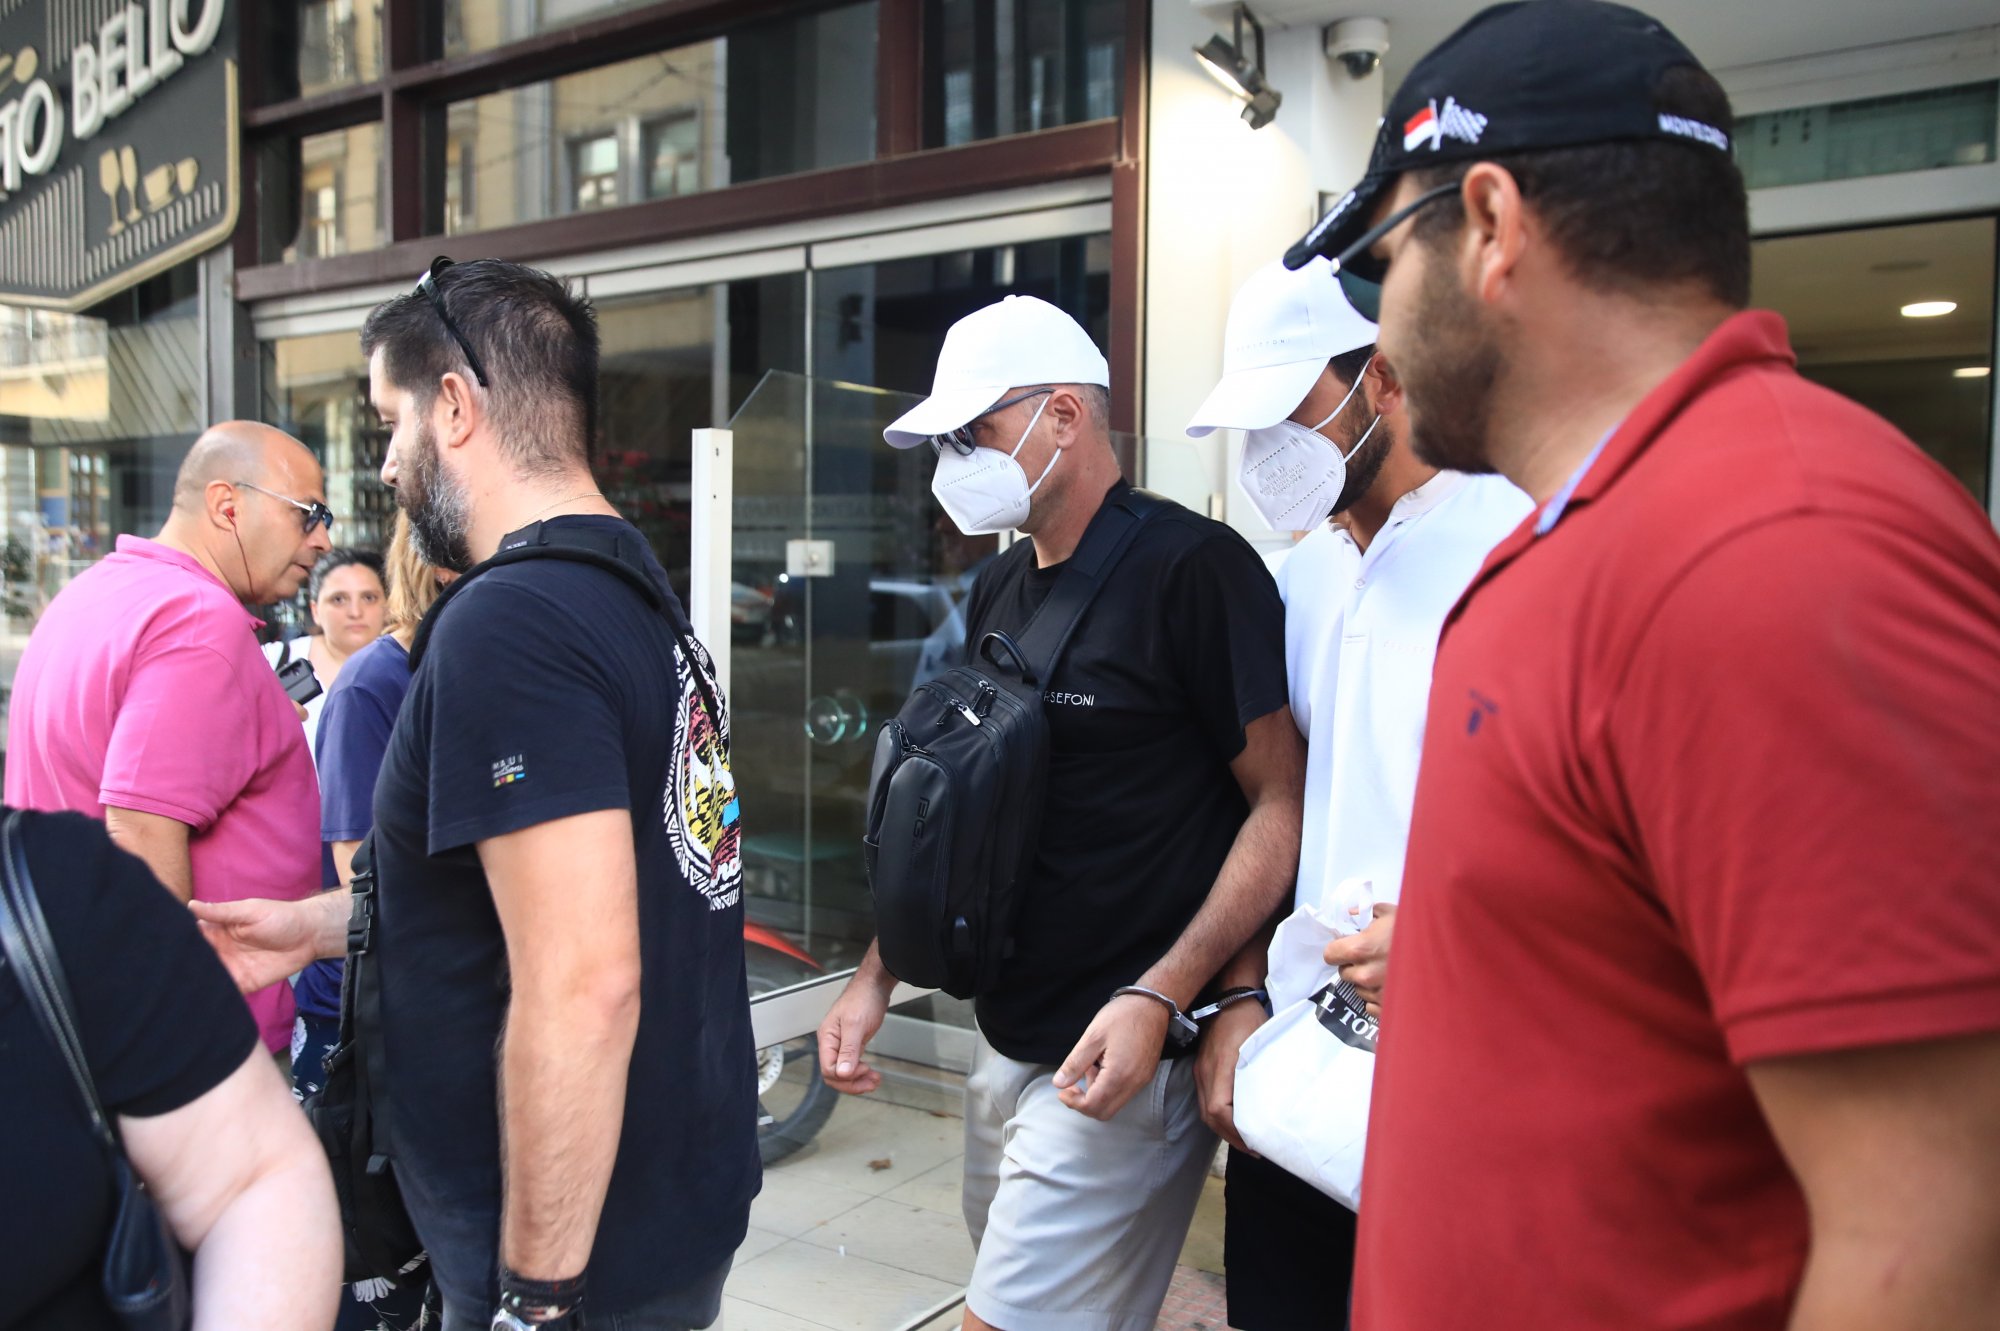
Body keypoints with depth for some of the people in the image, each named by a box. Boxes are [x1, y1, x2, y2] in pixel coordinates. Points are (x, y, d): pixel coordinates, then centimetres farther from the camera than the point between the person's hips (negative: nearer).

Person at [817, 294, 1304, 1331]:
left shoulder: (1193, 568, -13)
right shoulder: (997, 594, 12)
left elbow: (1282, 804, -15)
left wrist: (1160, 997, -23)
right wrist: (876, 975, 10)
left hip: (1121, 1065, -7)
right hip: (1008, 1044, 8)